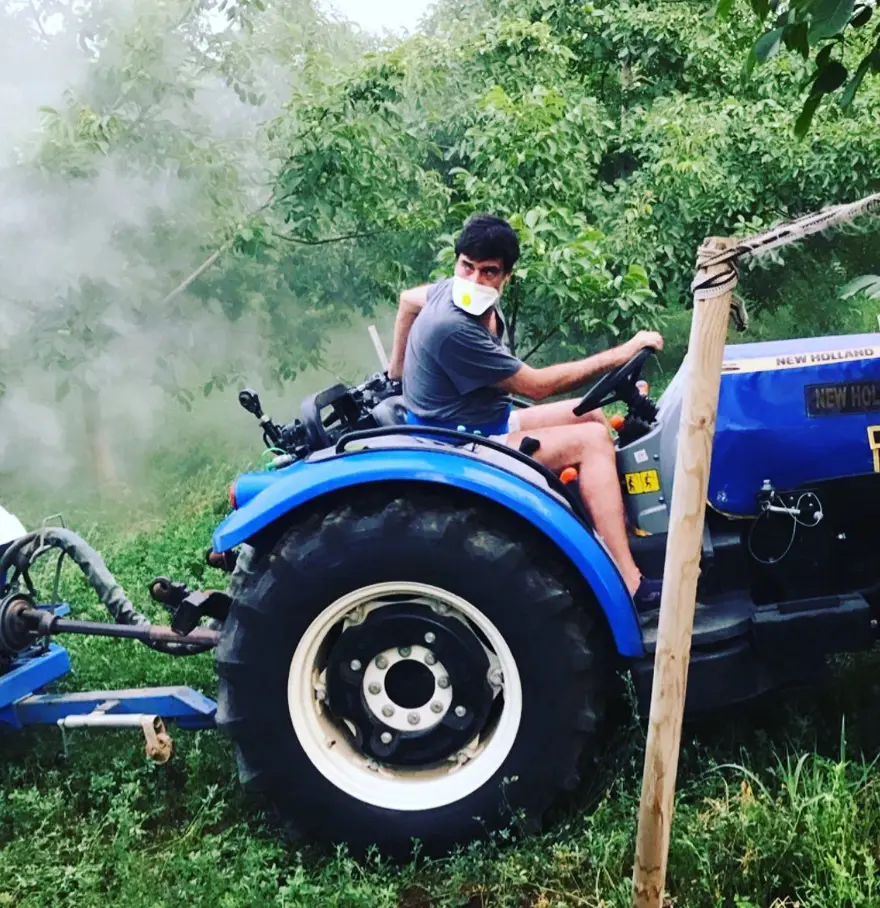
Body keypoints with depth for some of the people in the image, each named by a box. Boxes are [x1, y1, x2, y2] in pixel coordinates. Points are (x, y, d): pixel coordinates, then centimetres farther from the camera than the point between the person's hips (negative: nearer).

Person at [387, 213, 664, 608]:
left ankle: (623, 527, 15)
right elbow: (537, 385, -24)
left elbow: (408, 298, 22)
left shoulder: (457, 293, -2)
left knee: (590, 415, 10)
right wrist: (620, 354, -20)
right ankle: (629, 585, -19)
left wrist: (398, 368, 27)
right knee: (592, 440, -17)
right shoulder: (452, 327, -30)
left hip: (484, 424, 10)